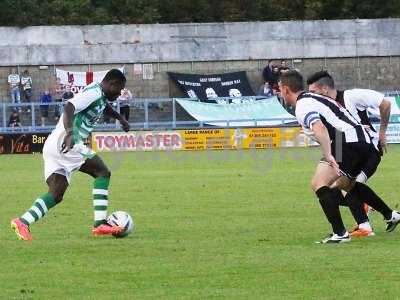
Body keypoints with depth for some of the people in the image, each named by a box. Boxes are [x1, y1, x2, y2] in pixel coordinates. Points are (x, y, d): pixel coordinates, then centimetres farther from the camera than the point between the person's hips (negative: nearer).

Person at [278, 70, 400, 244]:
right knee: (345, 183, 34)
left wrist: (328, 156, -37)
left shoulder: (302, 106, -8)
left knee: (319, 184, -15)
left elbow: (319, 129, -28)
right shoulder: (313, 98, 23)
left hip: (348, 143, -10)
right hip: (364, 140, 10)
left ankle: (340, 233, -21)